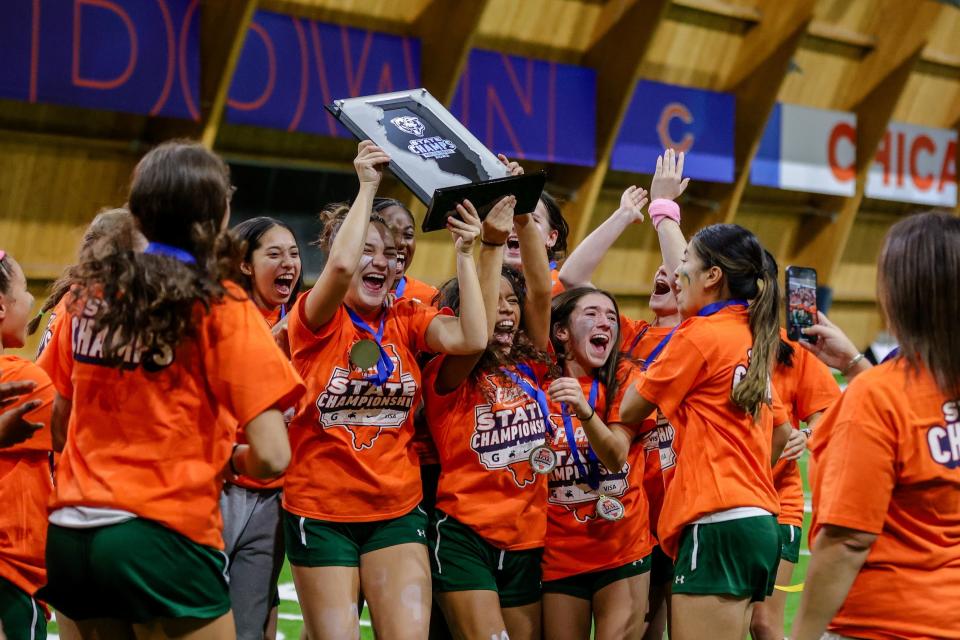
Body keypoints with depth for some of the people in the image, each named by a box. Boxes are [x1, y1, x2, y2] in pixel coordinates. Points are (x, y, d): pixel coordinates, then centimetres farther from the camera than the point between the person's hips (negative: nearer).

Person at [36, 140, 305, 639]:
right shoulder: (220, 307, -8)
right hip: (163, 539, -6)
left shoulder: (88, 294, 7)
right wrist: (230, 458, 7)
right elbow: (270, 457, -13)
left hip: (68, 536, 6)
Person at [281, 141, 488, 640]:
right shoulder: (317, 320, -6)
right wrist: (367, 186, -21)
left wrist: (465, 253, -12)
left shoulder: (407, 321, 5)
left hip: (397, 510, 3)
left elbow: (471, 338, -13)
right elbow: (340, 266, -27)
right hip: (321, 511, -3)